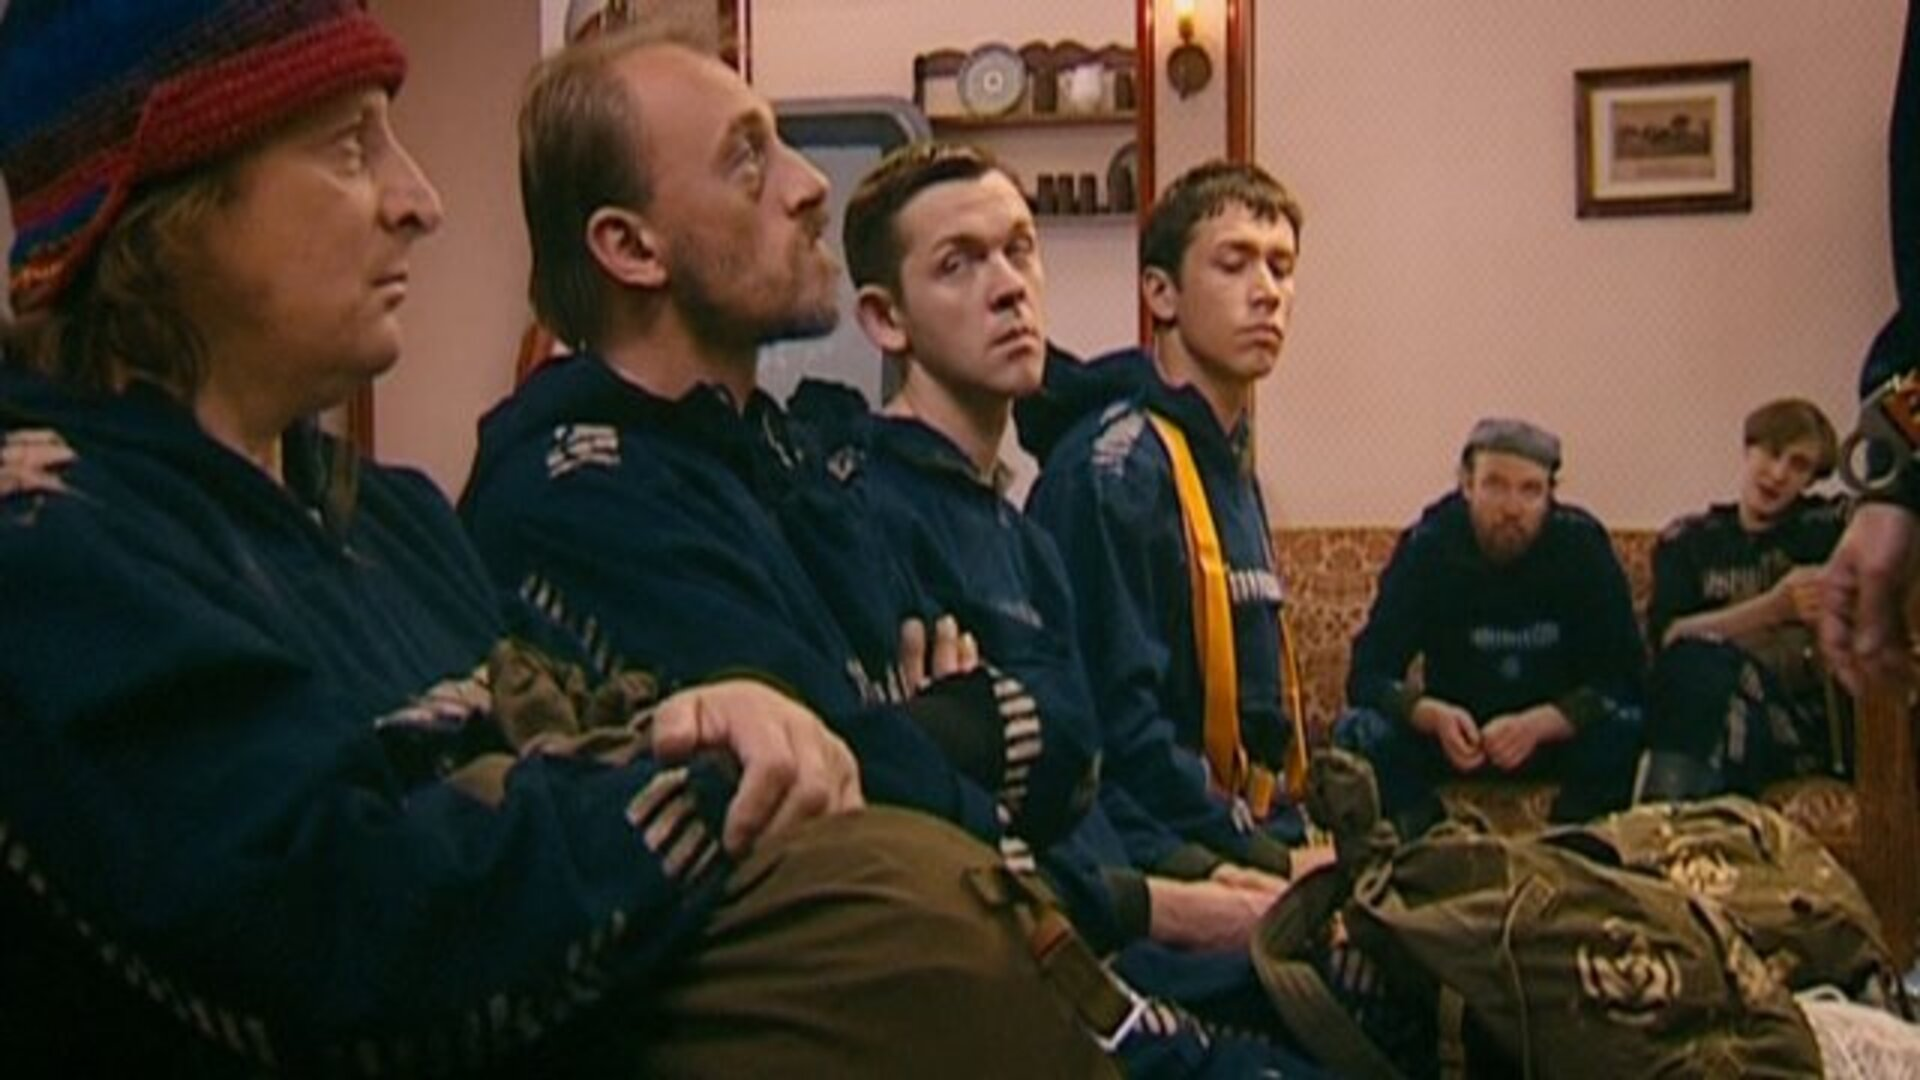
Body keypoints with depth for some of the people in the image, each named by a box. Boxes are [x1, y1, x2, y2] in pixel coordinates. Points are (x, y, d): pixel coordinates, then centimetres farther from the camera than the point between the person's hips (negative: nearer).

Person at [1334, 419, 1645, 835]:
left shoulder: (1582, 546, -16)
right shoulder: (1427, 547, -15)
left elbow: (1621, 680, -19)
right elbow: (1368, 675, -18)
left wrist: (1538, 725, -36)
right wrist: (1435, 716, -39)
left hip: (1560, 732, 0)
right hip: (1457, 733, 1)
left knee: (1626, 730, -31)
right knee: (1361, 733, -27)